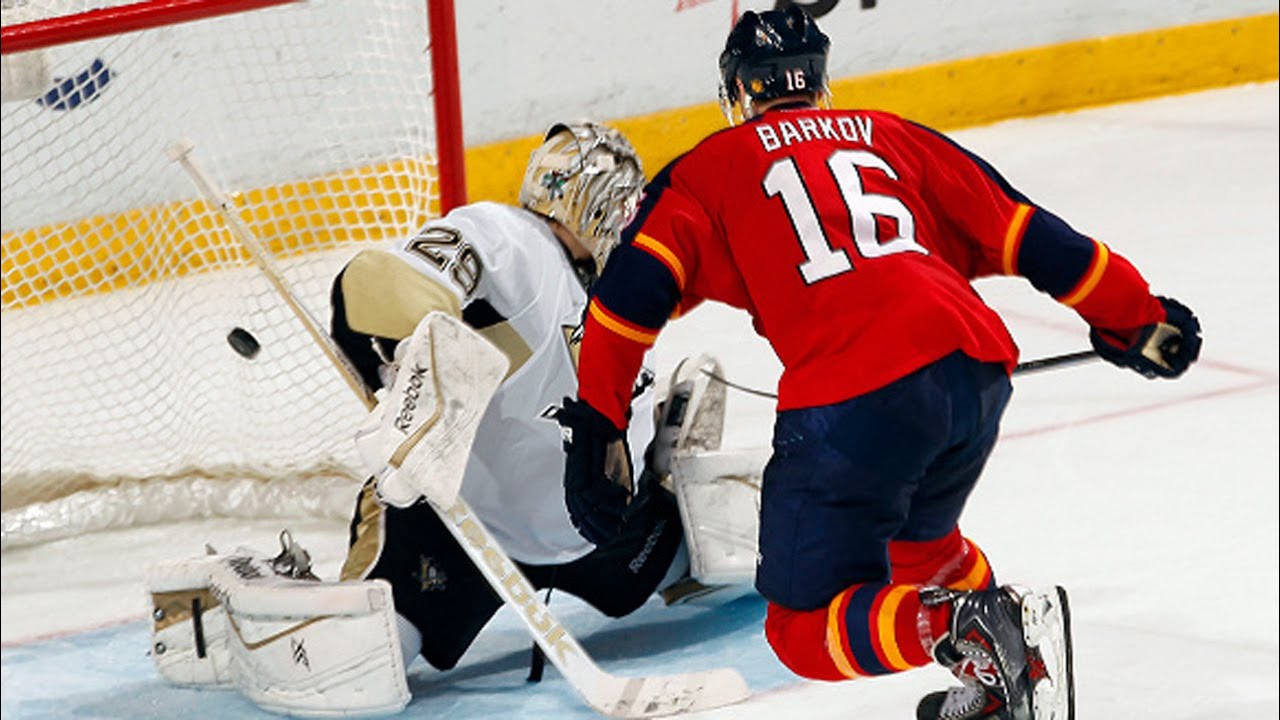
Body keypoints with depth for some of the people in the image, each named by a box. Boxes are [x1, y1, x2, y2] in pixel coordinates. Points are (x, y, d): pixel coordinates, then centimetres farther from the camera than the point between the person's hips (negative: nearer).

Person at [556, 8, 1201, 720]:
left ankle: (978, 632, -19)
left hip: (853, 401, -5)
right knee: (917, 537, 34)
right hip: (976, 368, 5)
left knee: (807, 622, 4)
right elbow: (1023, 233, 23)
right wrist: (1134, 317, 31)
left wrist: (597, 423, 11)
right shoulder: (893, 137, 27)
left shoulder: (708, 170, 19)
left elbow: (636, 286, 6)